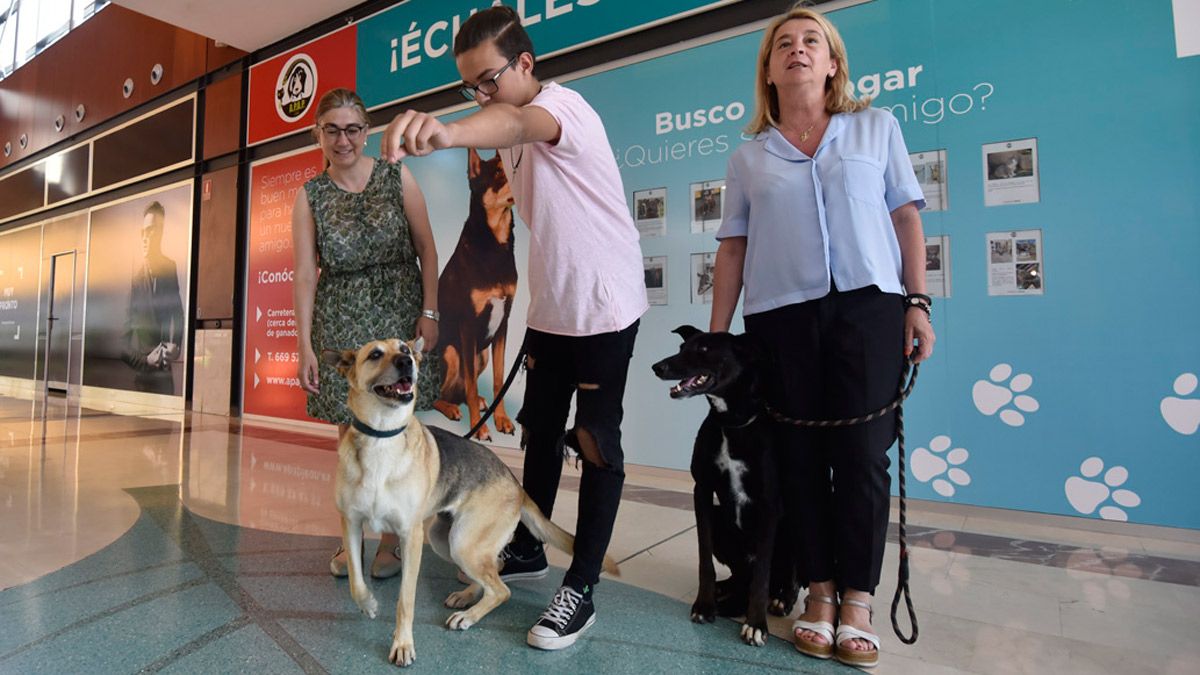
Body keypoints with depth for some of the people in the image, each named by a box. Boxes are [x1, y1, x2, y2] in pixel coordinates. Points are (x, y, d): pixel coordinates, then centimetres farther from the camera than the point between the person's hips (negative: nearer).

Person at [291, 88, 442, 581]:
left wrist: (429, 312, -7)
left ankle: (391, 538, 13)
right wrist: (304, 343, -4)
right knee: (349, 432, 5)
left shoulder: (397, 178, 1)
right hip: (340, 322, 2)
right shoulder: (310, 196, 4)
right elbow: (305, 273, 0)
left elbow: (426, 248, 1)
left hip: (398, 314, -1)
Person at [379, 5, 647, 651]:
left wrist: (447, 132, -63)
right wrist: (538, 311, 15)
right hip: (549, 308, 8)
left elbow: (518, 121, -42)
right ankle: (526, 551, 32)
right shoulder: (513, 141, 10)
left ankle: (581, 589, 10)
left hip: (604, 307, -8)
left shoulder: (562, 104, -16)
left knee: (596, 441, -1)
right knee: (539, 432, 15)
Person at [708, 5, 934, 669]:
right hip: (781, 316, 1)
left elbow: (906, 217, 9)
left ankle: (857, 601, 12)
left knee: (862, 454, -2)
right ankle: (819, 591, 18)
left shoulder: (877, 127, 13)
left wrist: (917, 301, 0)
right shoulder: (748, 157, 13)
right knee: (801, 457, 4)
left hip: (868, 306, 0)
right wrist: (714, 337, 3)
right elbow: (732, 249, 9)